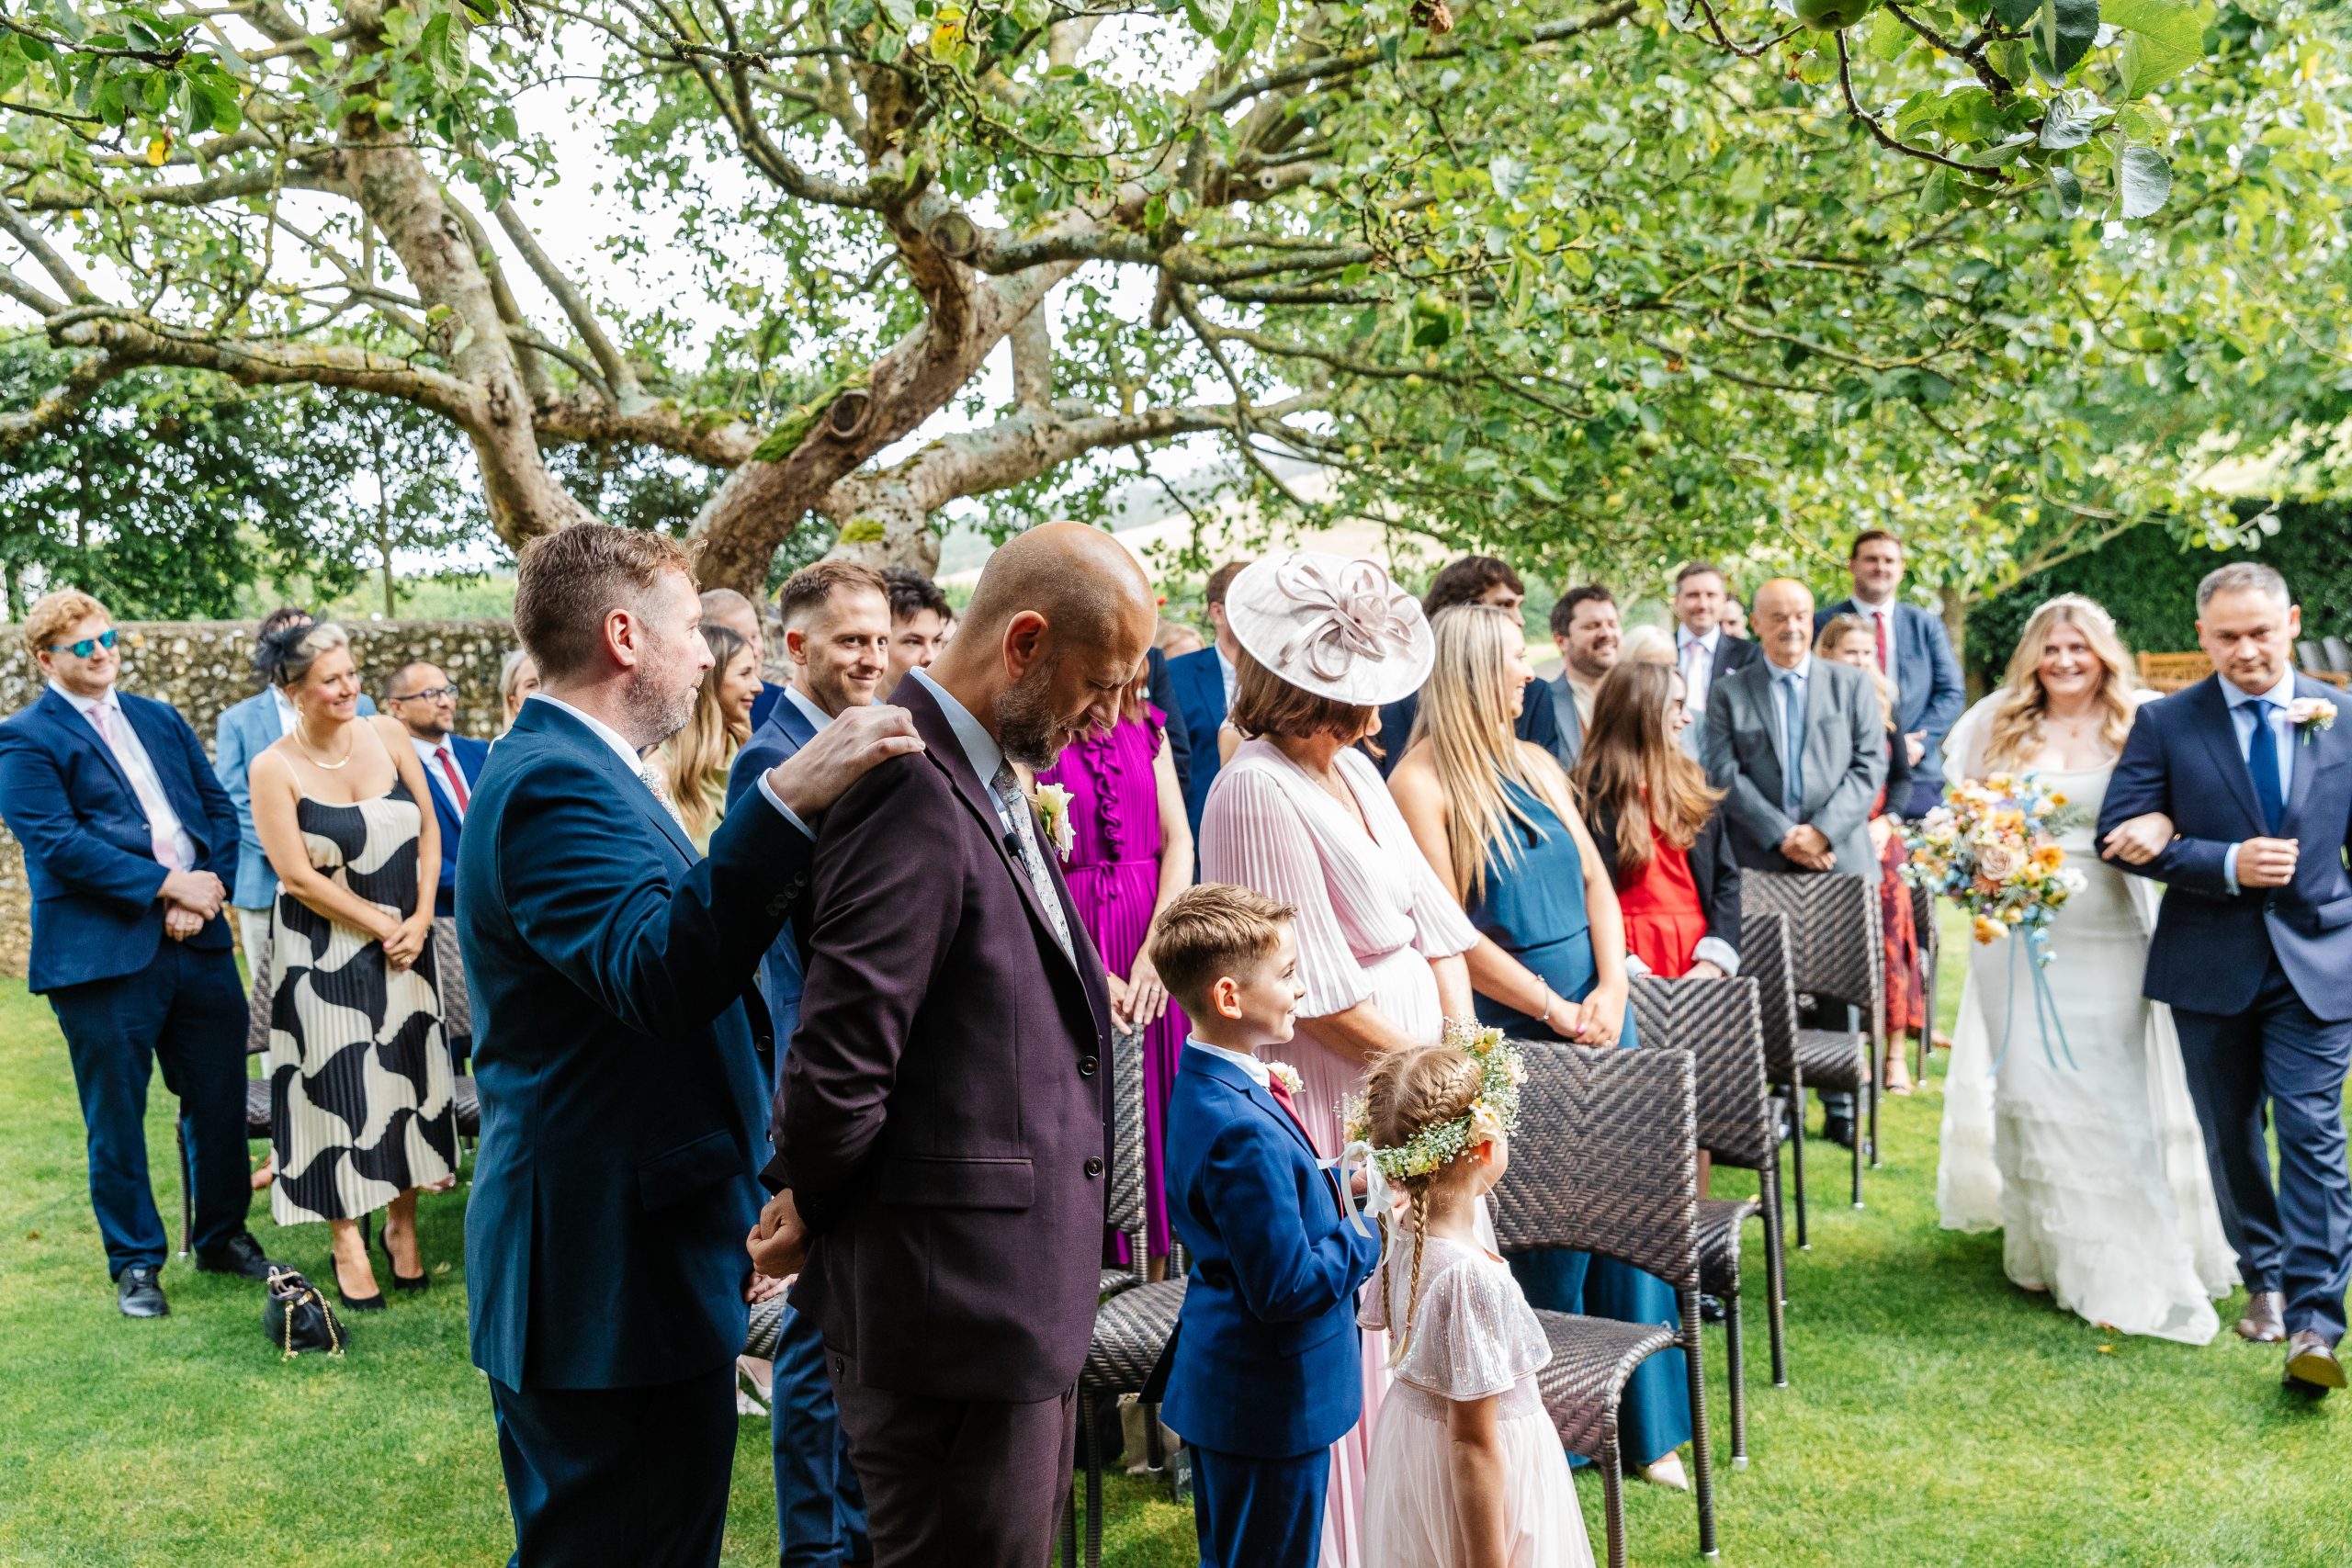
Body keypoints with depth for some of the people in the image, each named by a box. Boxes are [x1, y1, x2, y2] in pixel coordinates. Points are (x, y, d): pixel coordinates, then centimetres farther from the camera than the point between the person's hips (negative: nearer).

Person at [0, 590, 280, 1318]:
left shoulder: (161, 720, 16)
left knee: (219, 1097, 11)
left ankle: (224, 1236, 28)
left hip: (197, 939, 5)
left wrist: (207, 890, -7)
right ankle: (135, 1263, 21)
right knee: (116, 1118, 6)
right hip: (102, 951, -5)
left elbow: (218, 808, 10)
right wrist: (167, 886, -15)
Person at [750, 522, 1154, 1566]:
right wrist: (808, 1215, -10)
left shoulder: (992, 774, 9)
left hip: (1017, 1285, 10)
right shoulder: (911, 787, -23)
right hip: (955, 1293, -10)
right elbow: (840, 1058, -25)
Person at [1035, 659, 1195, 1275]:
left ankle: (1154, 1270, 19)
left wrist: (1157, 948, -7)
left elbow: (1178, 839, 5)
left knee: (1154, 1113, 7)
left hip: (1152, 954, 4)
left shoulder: (1146, 724, 9)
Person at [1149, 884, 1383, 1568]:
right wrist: (1373, 1229, -16)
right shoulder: (1246, 1131, -30)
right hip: (1272, 1403, -10)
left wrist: (1336, 1184, 0)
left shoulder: (1205, 1084, 2)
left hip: (1225, 1386, 10)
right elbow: (1286, 1286, -27)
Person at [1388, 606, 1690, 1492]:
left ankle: (1642, 1425, 23)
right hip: (1509, 1035, -6)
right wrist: (1556, 1010, -13)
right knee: (1541, 1228, 3)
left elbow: (1596, 883, 9)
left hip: (1598, 1018, 6)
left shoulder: (1534, 764, 11)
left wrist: (1611, 993, -6)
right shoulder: (1422, 783, -10)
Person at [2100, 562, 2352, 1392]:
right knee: (2231, 1136, 13)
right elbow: (2121, 835, -9)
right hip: (2210, 966, 1)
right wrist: (2227, 864, -19)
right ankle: (2264, 1277, 33)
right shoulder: (2164, 723, -2)